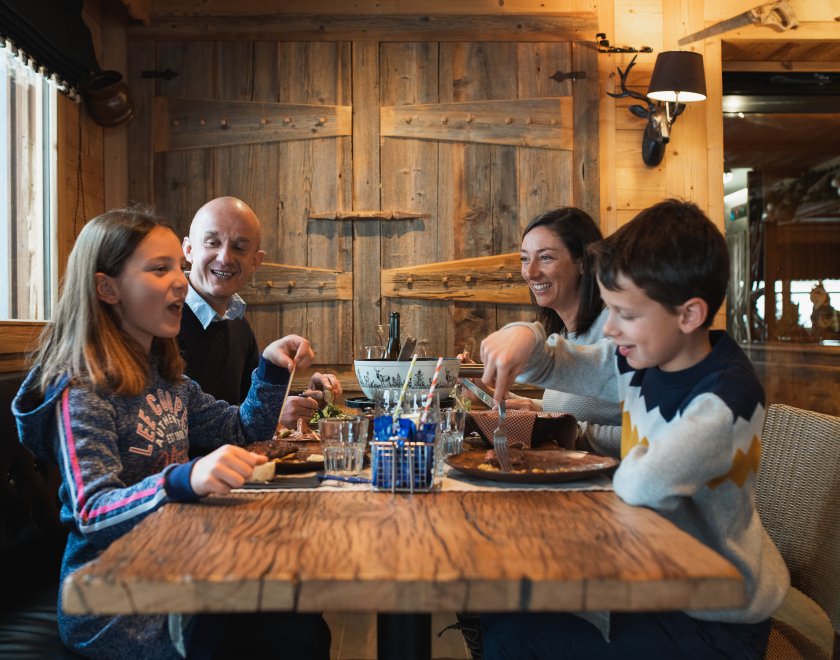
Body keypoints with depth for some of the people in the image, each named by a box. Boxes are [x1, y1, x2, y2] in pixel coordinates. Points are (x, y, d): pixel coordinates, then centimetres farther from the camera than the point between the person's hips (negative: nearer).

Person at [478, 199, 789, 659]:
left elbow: (645, 485, -40)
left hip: (715, 623, -8)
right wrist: (524, 338, -10)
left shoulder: (728, 396, -26)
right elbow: (559, 365, 12)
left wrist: (623, 471, -17)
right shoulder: (643, 359, -2)